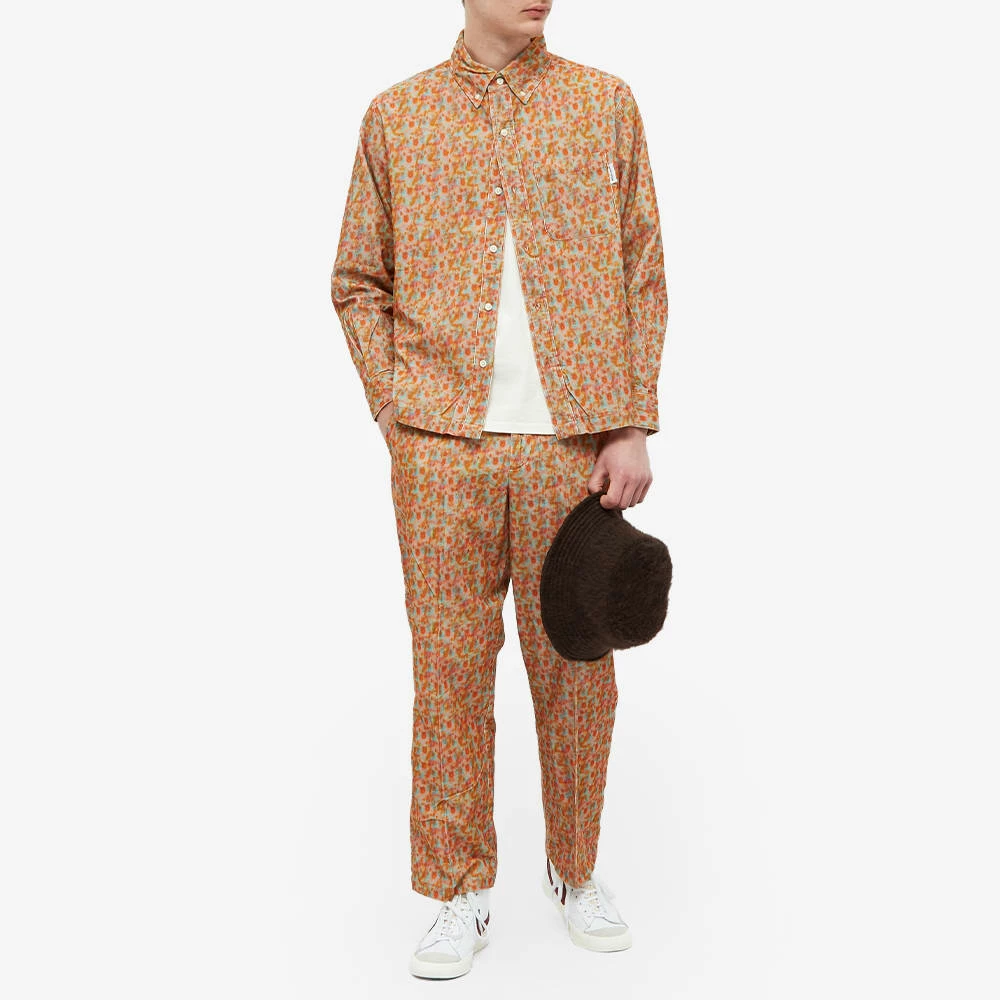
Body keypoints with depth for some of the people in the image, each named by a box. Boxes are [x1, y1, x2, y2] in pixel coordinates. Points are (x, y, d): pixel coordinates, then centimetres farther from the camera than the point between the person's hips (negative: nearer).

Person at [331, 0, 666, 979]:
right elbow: (358, 285, 11)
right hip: (441, 448, 0)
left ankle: (576, 870, 29)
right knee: (449, 665, 4)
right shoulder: (395, 116, 9)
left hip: (575, 441, 0)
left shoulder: (606, 103, 9)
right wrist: (399, 415, 0)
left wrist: (631, 427, -1)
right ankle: (460, 893, 20)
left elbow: (642, 275, 7)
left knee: (575, 662, 7)